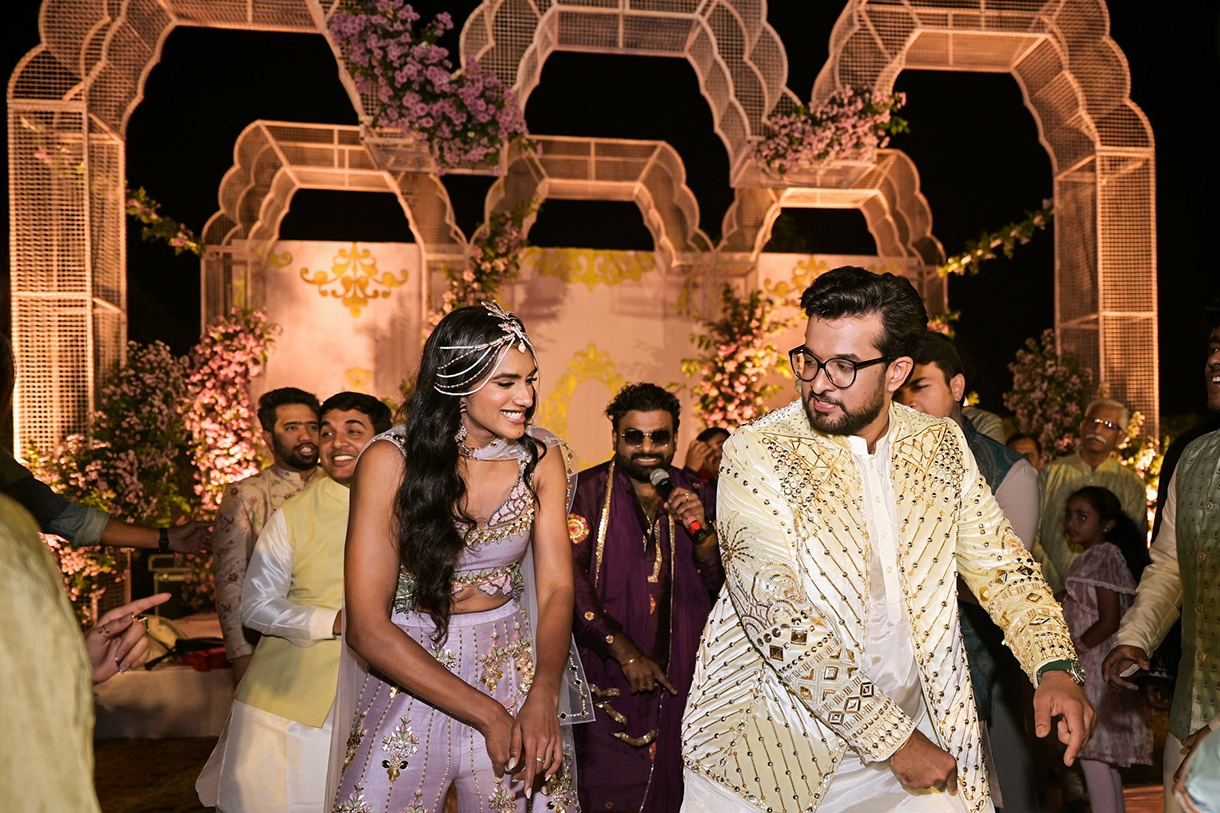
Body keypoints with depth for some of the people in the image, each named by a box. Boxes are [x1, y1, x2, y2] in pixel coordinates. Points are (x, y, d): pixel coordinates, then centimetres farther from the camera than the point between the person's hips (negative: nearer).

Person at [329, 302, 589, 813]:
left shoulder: (543, 459, -4)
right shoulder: (391, 461, -15)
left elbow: (556, 588, -6)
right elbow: (367, 628, -17)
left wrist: (543, 696, -24)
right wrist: (487, 714, -21)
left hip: (513, 675, 2)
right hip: (408, 684, -2)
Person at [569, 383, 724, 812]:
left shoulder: (697, 495, 7)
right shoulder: (588, 491, -4)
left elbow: (722, 584, 4)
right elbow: (571, 580, -13)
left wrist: (701, 531, -15)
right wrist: (625, 652, -17)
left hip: (680, 678, 3)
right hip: (607, 680, -3)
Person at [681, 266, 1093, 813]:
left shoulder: (940, 445, 0)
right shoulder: (755, 455, -16)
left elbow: (998, 562, 5)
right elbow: (778, 619, -21)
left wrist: (1054, 668, -13)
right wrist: (893, 738, -20)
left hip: (915, 735, 4)